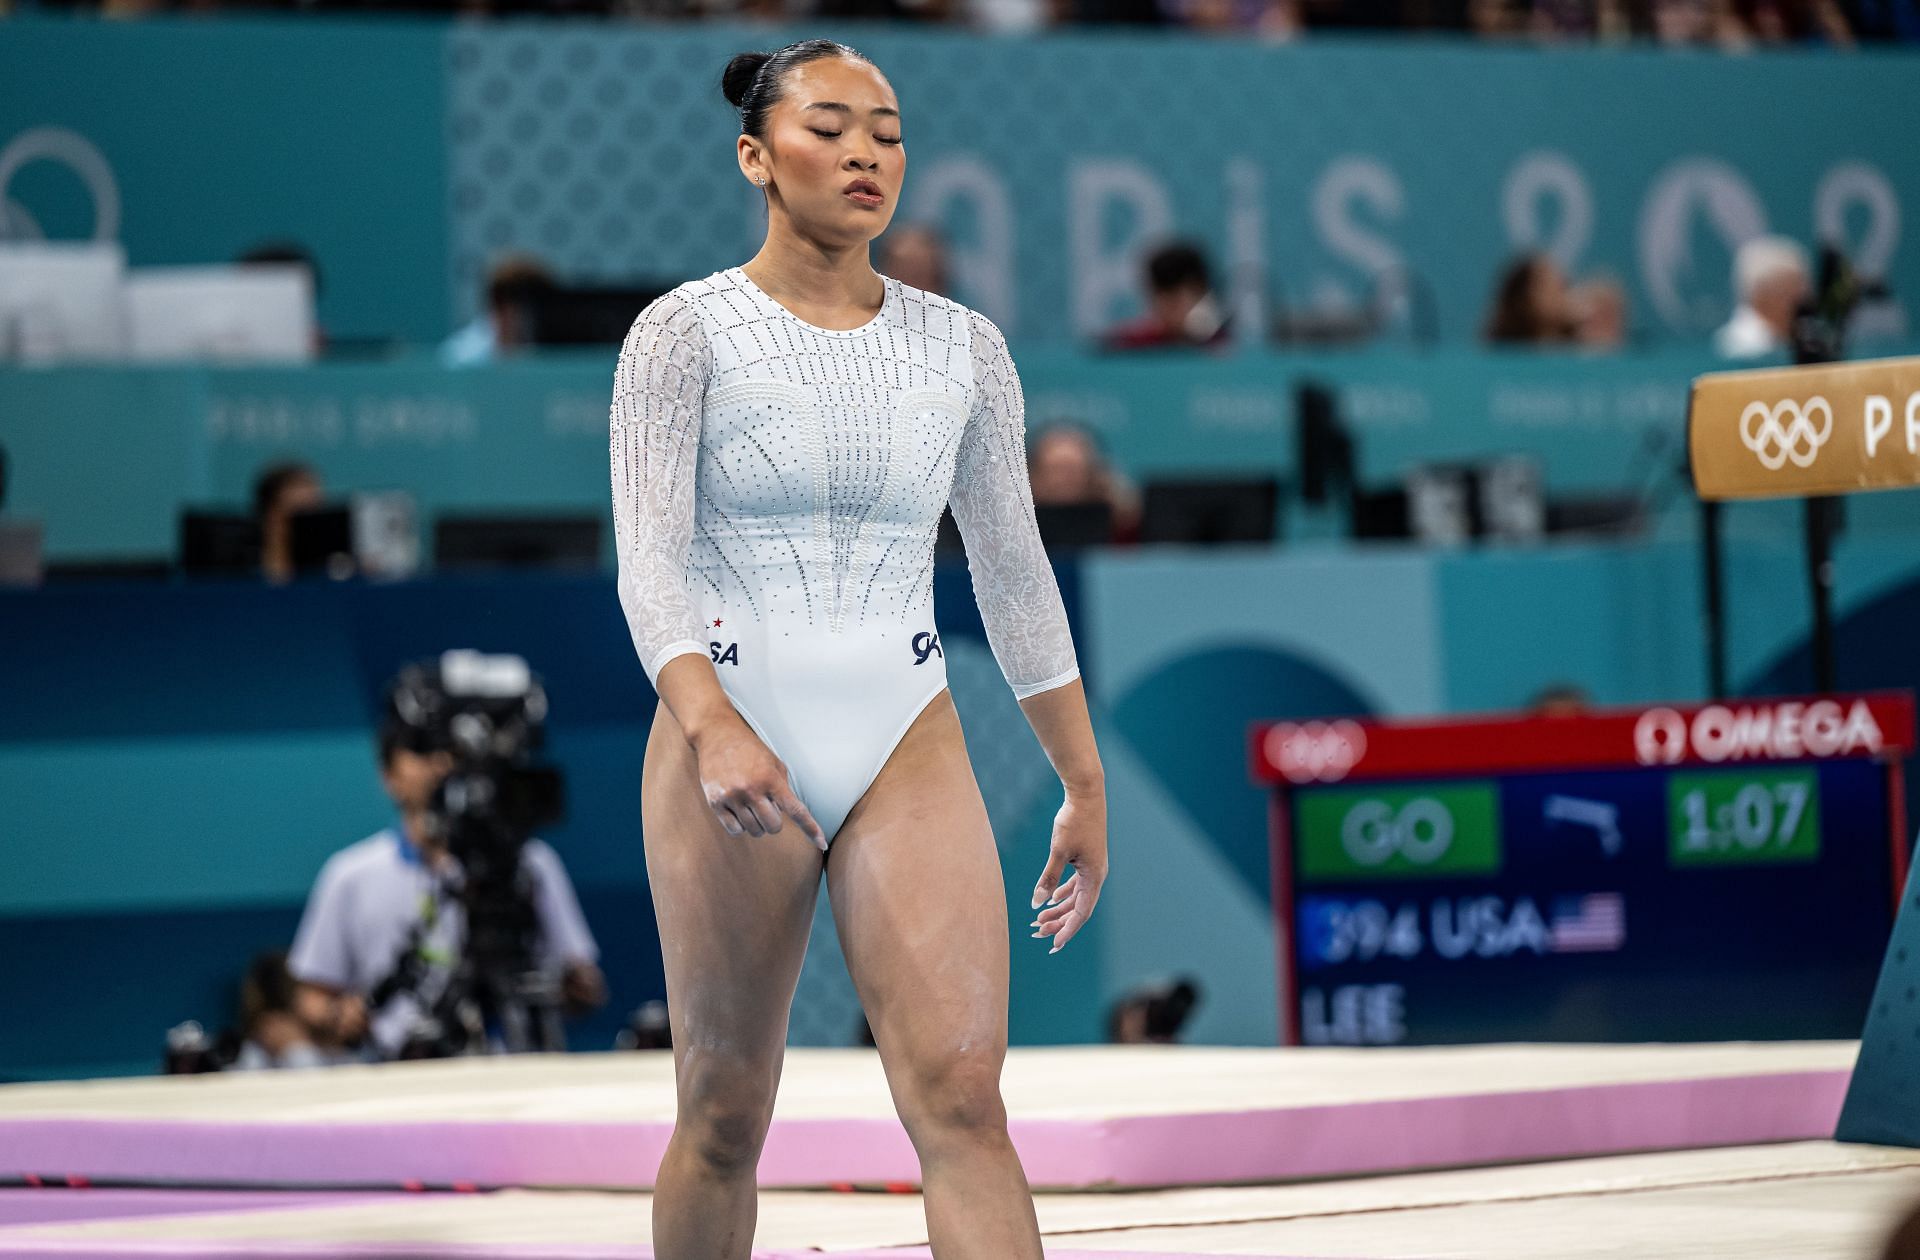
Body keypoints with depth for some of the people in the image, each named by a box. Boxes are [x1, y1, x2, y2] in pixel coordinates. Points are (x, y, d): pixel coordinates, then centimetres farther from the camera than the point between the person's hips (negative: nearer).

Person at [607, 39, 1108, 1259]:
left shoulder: (964, 346, 7)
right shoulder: (685, 333, -3)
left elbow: (1014, 570, 14)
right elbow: (650, 561, -13)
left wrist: (1085, 782, 14)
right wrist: (712, 728, -29)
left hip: (910, 746, 2)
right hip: (729, 739, -2)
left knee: (963, 1098, -12)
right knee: (726, 1116, 5)